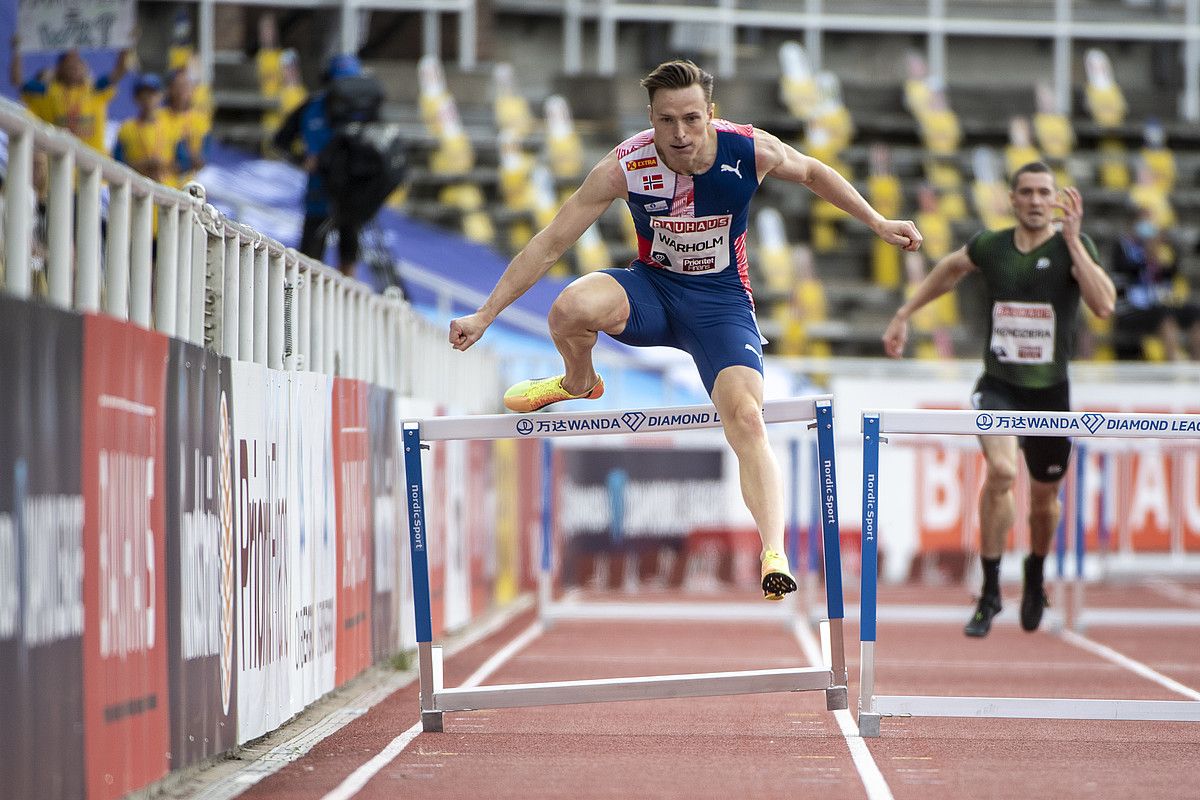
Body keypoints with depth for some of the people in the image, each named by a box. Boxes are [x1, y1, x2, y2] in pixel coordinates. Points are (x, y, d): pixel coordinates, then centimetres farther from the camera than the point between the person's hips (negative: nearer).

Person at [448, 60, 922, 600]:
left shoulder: (752, 151, -18)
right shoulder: (624, 168, -21)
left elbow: (811, 173, 6)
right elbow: (550, 243, -15)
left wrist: (877, 223, 13)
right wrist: (485, 315, -16)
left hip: (722, 301, 0)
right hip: (651, 292, 0)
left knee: (747, 420, -25)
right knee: (572, 308, -32)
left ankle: (775, 556, -27)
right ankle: (579, 383, 3)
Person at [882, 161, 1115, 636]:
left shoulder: (1074, 247, -9)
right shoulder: (990, 247, -1)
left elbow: (1104, 305, -26)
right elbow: (950, 269, 22)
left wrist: (1072, 240, -28)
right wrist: (903, 315, 24)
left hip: (1049, 390, 0)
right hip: (997, 385, 0)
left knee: (1044, 497, 14)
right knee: (1001, 471, -27)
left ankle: (1036, 571, 48)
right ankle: (990, 592, -16)